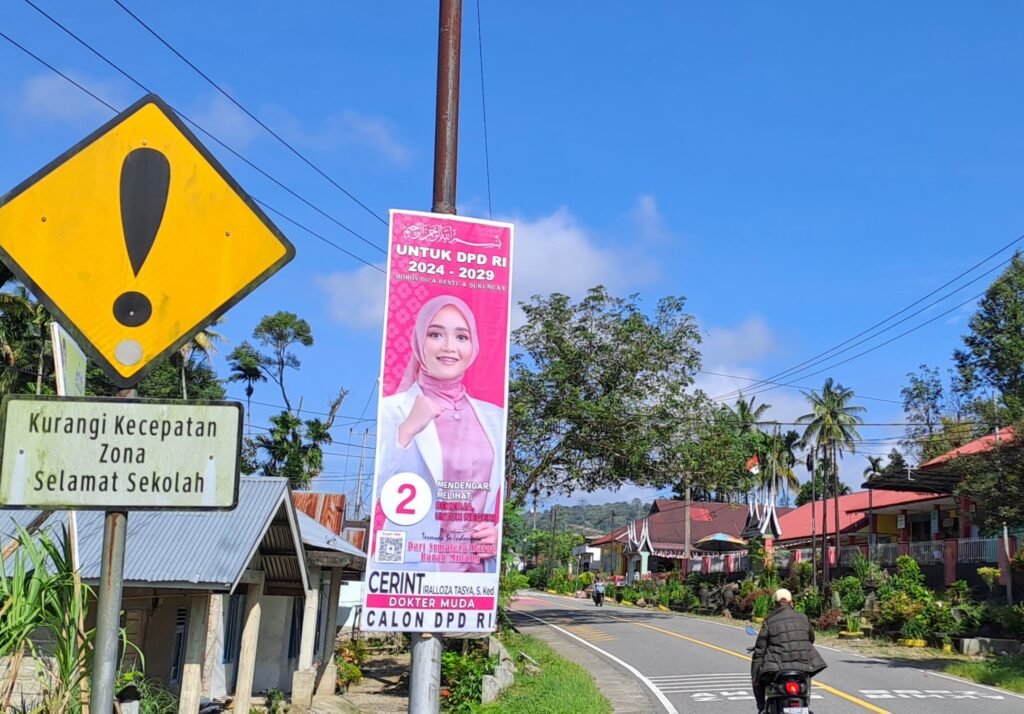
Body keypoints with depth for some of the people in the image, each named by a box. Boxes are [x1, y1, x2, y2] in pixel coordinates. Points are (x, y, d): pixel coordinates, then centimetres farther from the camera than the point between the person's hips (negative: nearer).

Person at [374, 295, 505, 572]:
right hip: (409, 568, -4)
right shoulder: (391, 410, -5)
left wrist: (501, 532, -2)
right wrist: (407, 431, -19)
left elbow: (508, 494, 15)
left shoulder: (494, 417, 7)